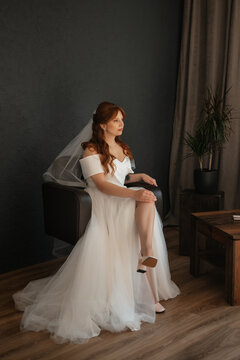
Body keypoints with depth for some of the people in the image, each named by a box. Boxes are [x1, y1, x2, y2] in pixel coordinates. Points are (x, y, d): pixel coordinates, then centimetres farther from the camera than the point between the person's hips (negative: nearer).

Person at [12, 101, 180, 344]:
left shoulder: (121, 147, 20)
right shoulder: (91, 150, -6)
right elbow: (102, 185, -16)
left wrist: (139, 176, 6)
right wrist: (134, 194, -28)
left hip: (122, 200, 7)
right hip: (103, 204, -7)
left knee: (147, 202, -27)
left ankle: (146, 253, -25)